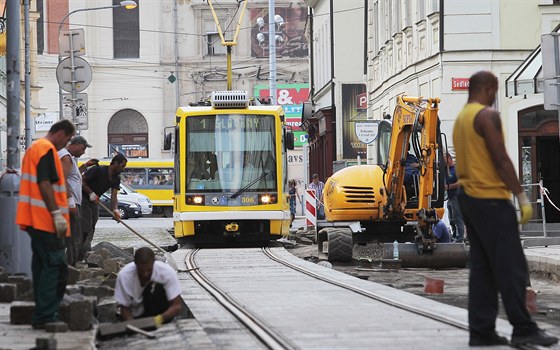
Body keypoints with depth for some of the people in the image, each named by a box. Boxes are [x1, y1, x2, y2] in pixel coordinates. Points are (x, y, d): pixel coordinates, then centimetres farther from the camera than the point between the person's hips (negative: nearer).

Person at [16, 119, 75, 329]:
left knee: (42, 265, 13)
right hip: (46, 219, -10)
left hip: (34, 219, 10)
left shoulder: (34, 148, 20)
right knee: (55, 266, -9)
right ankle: (45, 316, -12)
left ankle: (42, 315, 16)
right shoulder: (47, 149, -12)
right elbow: (45, 183, -20)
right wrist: (57, 214, -22)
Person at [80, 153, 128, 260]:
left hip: (94, 202, 9)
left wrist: (115, 210, -26)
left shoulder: (116, 178, 1)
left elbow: (114, 196, -8)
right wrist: (91, 193, -27)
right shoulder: (98, 170, -20)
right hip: (84, 199, -9)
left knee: (91, 230, 9)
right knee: (85, 230, -16)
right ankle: (80, 257, -18)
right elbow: (82, 180, -18)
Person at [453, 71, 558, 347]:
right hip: (490, 198, -9)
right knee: (511, 267, -7)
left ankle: (481, 331, 5)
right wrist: (521, 196, -15)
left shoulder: (461, 118, 17)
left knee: (482, 267, 7)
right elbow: (501, 159, -18)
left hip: (468, 197, 9)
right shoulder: (487, 115, -12)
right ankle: (523, 329, -7)